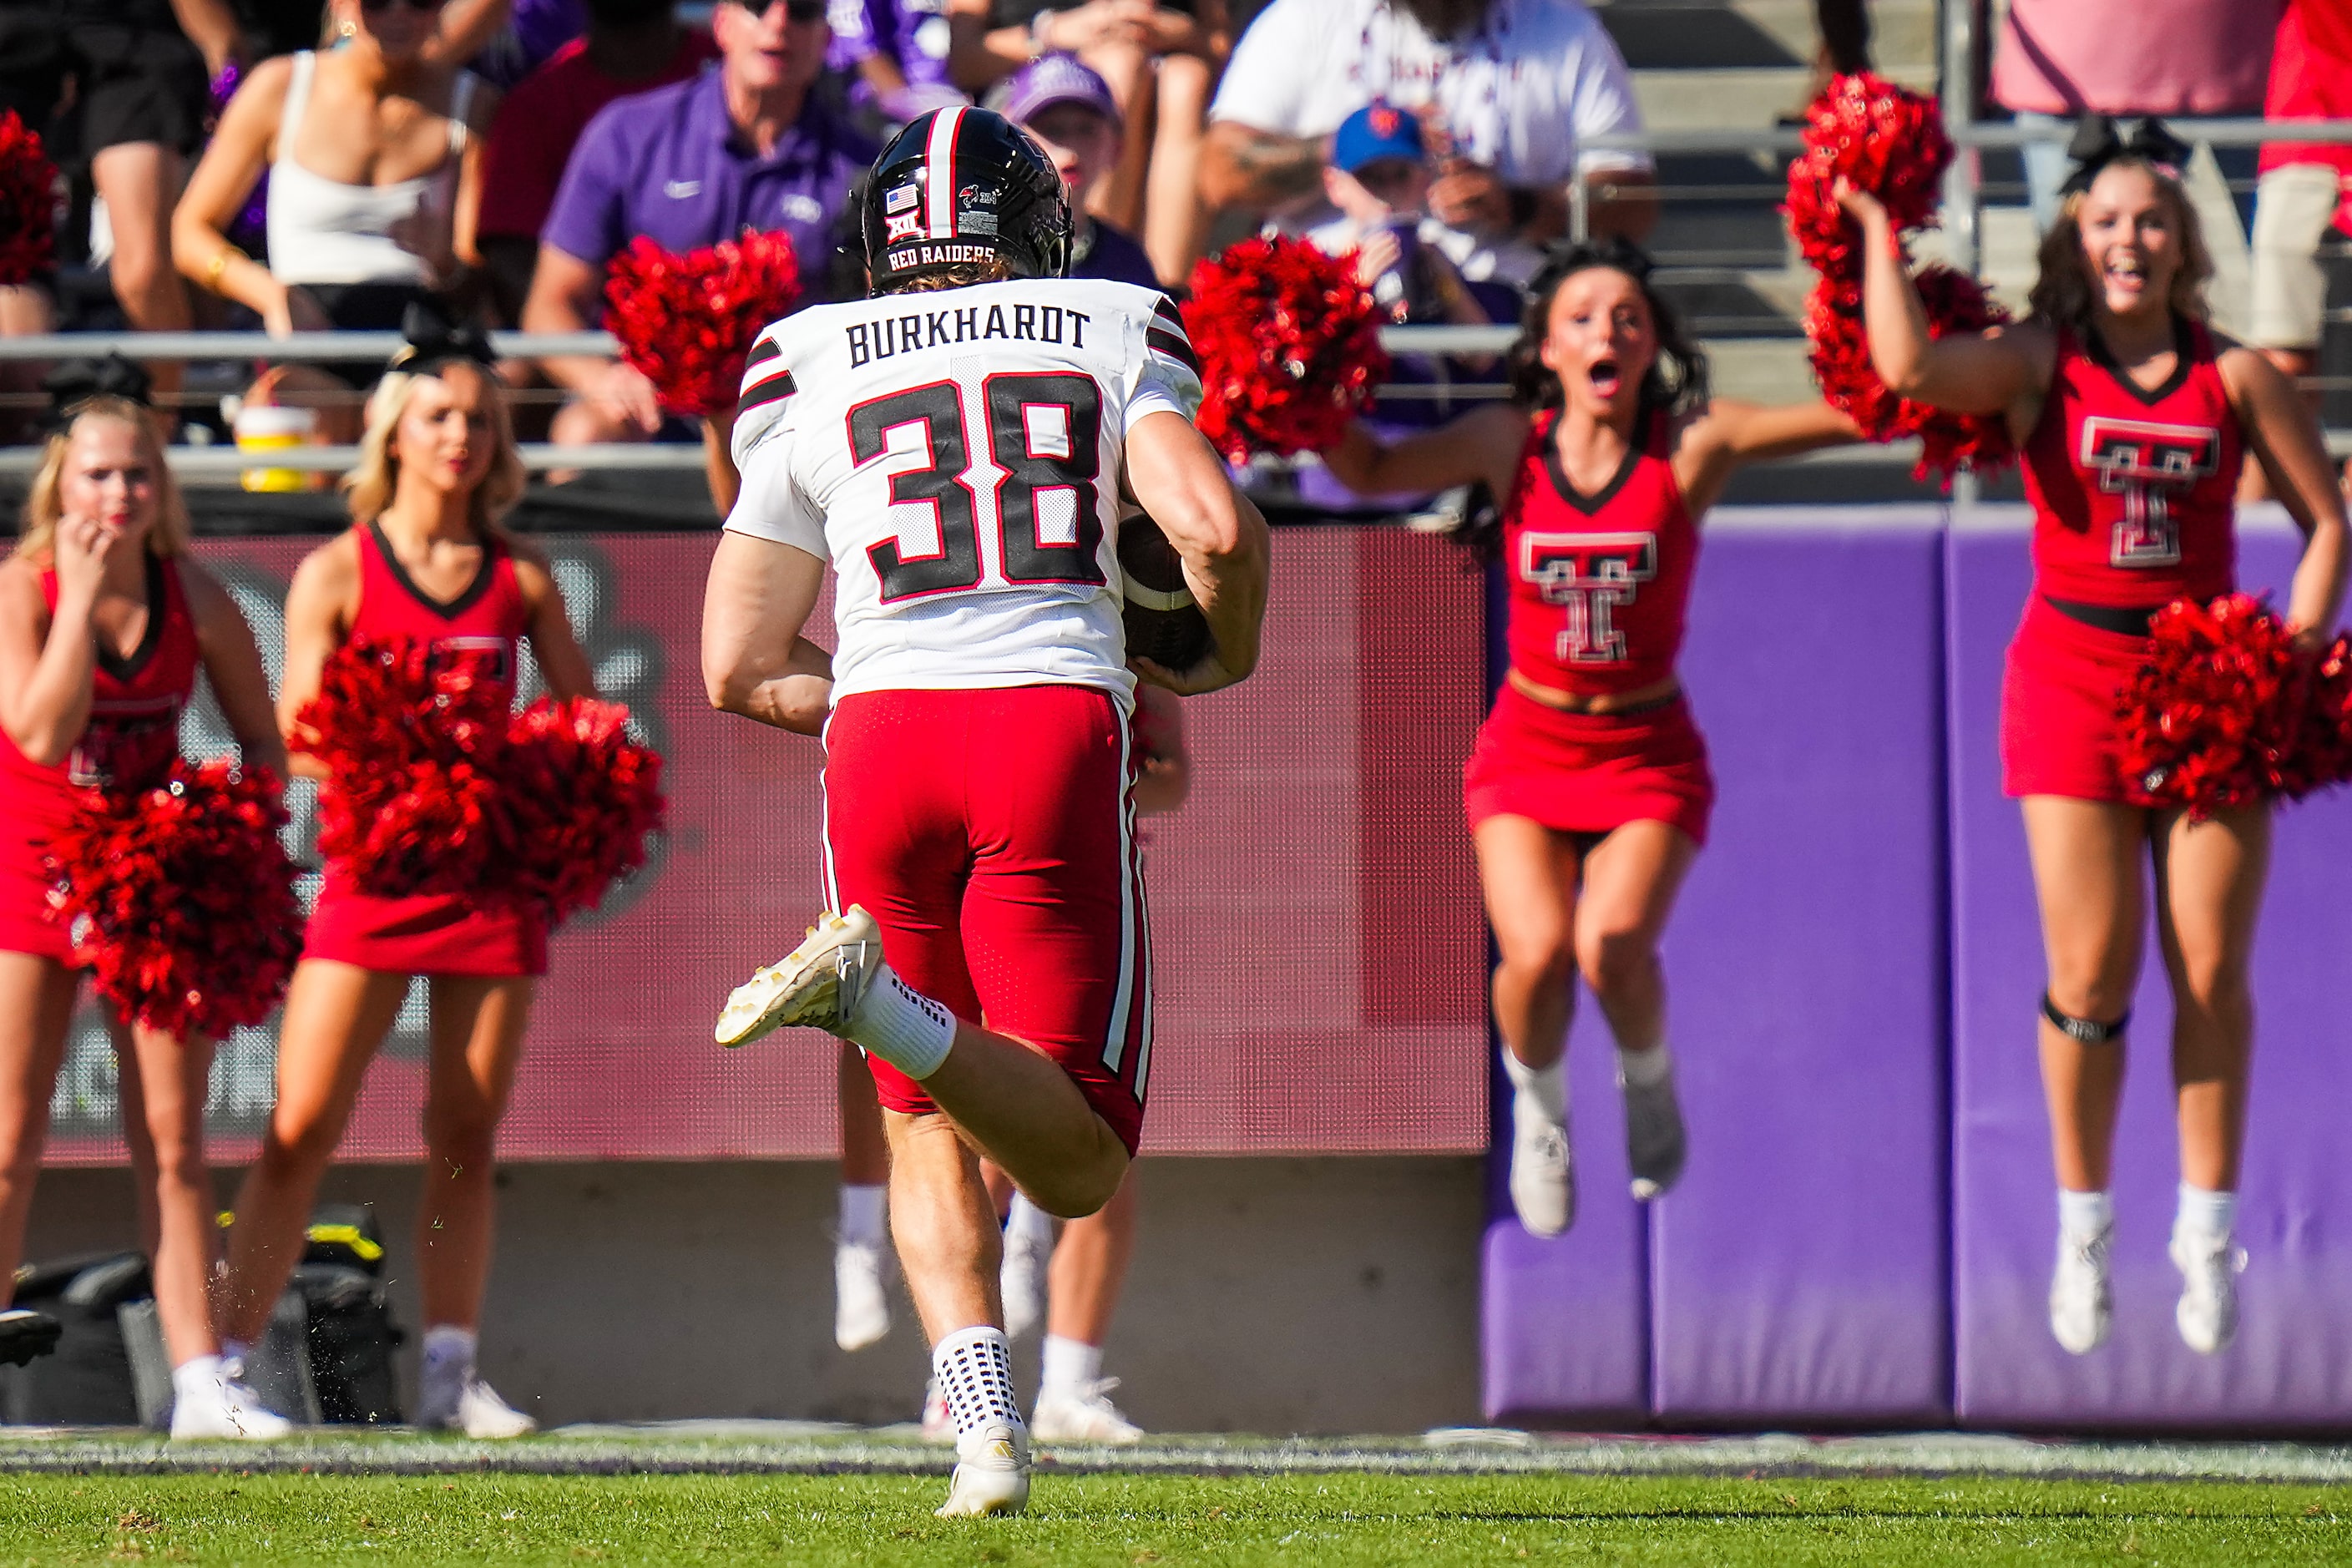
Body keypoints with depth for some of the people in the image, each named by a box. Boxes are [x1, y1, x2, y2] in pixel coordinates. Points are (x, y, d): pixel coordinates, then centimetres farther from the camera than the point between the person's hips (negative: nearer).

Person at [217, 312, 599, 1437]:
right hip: (372, 869, -3)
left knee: (467, 1134, 5)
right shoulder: (337, 572, 2)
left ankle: (450, 1373, 10)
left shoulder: (520, 582, 9)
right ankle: (226, 1360, -9)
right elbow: (297, 741, -2)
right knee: (299, 1128, -9)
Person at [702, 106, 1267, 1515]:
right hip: (1057, 730, -2)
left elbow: (741, 669, 17)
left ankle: (986, 1428, -7)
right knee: (1079, 1160, -2)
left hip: (882, 734, 2)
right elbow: (1214, 527, -3)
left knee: (934, 1131, 15)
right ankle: (880, 998, -29)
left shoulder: (812, 376, 18)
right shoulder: (1108, 338, 14)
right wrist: (1227, 657, 18)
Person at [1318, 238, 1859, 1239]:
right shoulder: (1509, 445, -4)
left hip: (1648, 752, -1)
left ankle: (1648, 1080, 11)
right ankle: (1538, 1108, 14)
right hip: (1527, 745, 1)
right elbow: (1372, 471, 3)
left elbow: (1855, 413, -14)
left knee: (1612, 942, -25)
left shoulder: (1691, 446, -10)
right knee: (1536, 953, -21)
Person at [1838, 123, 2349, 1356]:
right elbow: (1910, 367, -22)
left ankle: (2207, 1233, 13)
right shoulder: (2038, 364, -2)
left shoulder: (2236, 376, 2)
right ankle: (2082, 1230, 12)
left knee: (2212, 974, 1)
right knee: (2090, 976, -4)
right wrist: (1877, 228, -15)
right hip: (2075, 674, -1)